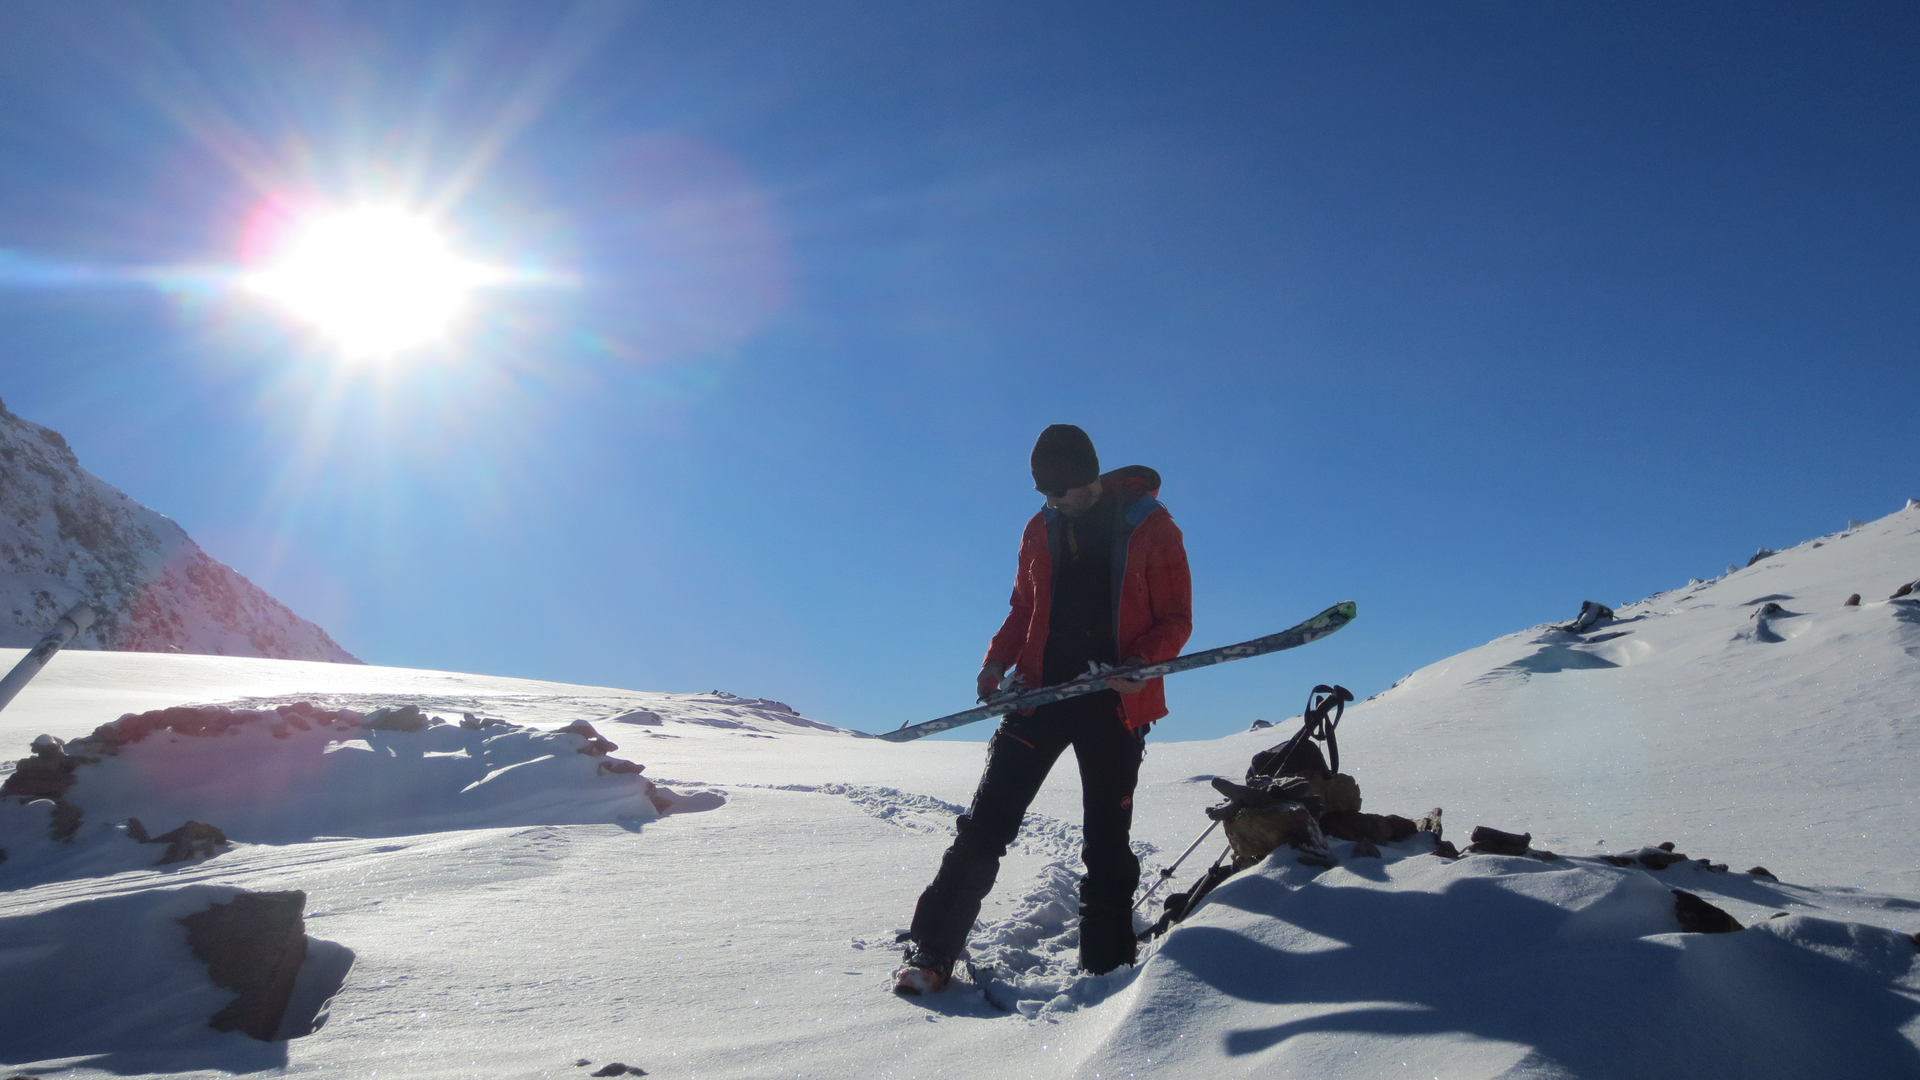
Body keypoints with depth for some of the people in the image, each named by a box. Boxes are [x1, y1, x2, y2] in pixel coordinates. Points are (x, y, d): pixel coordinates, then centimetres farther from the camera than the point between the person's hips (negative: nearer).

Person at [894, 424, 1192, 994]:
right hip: (1039, 690, 3)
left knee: (1106, 842, 6)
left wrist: (1142, 663, -21)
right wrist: (997, 660, -1)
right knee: (985, 825, -2)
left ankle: (1106, 966, 19)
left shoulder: (1151, 528, -3)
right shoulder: (1041, 529, 9)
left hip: (1115, 702, -2)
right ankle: (931, 952, 5)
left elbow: (1176, 619, -2)